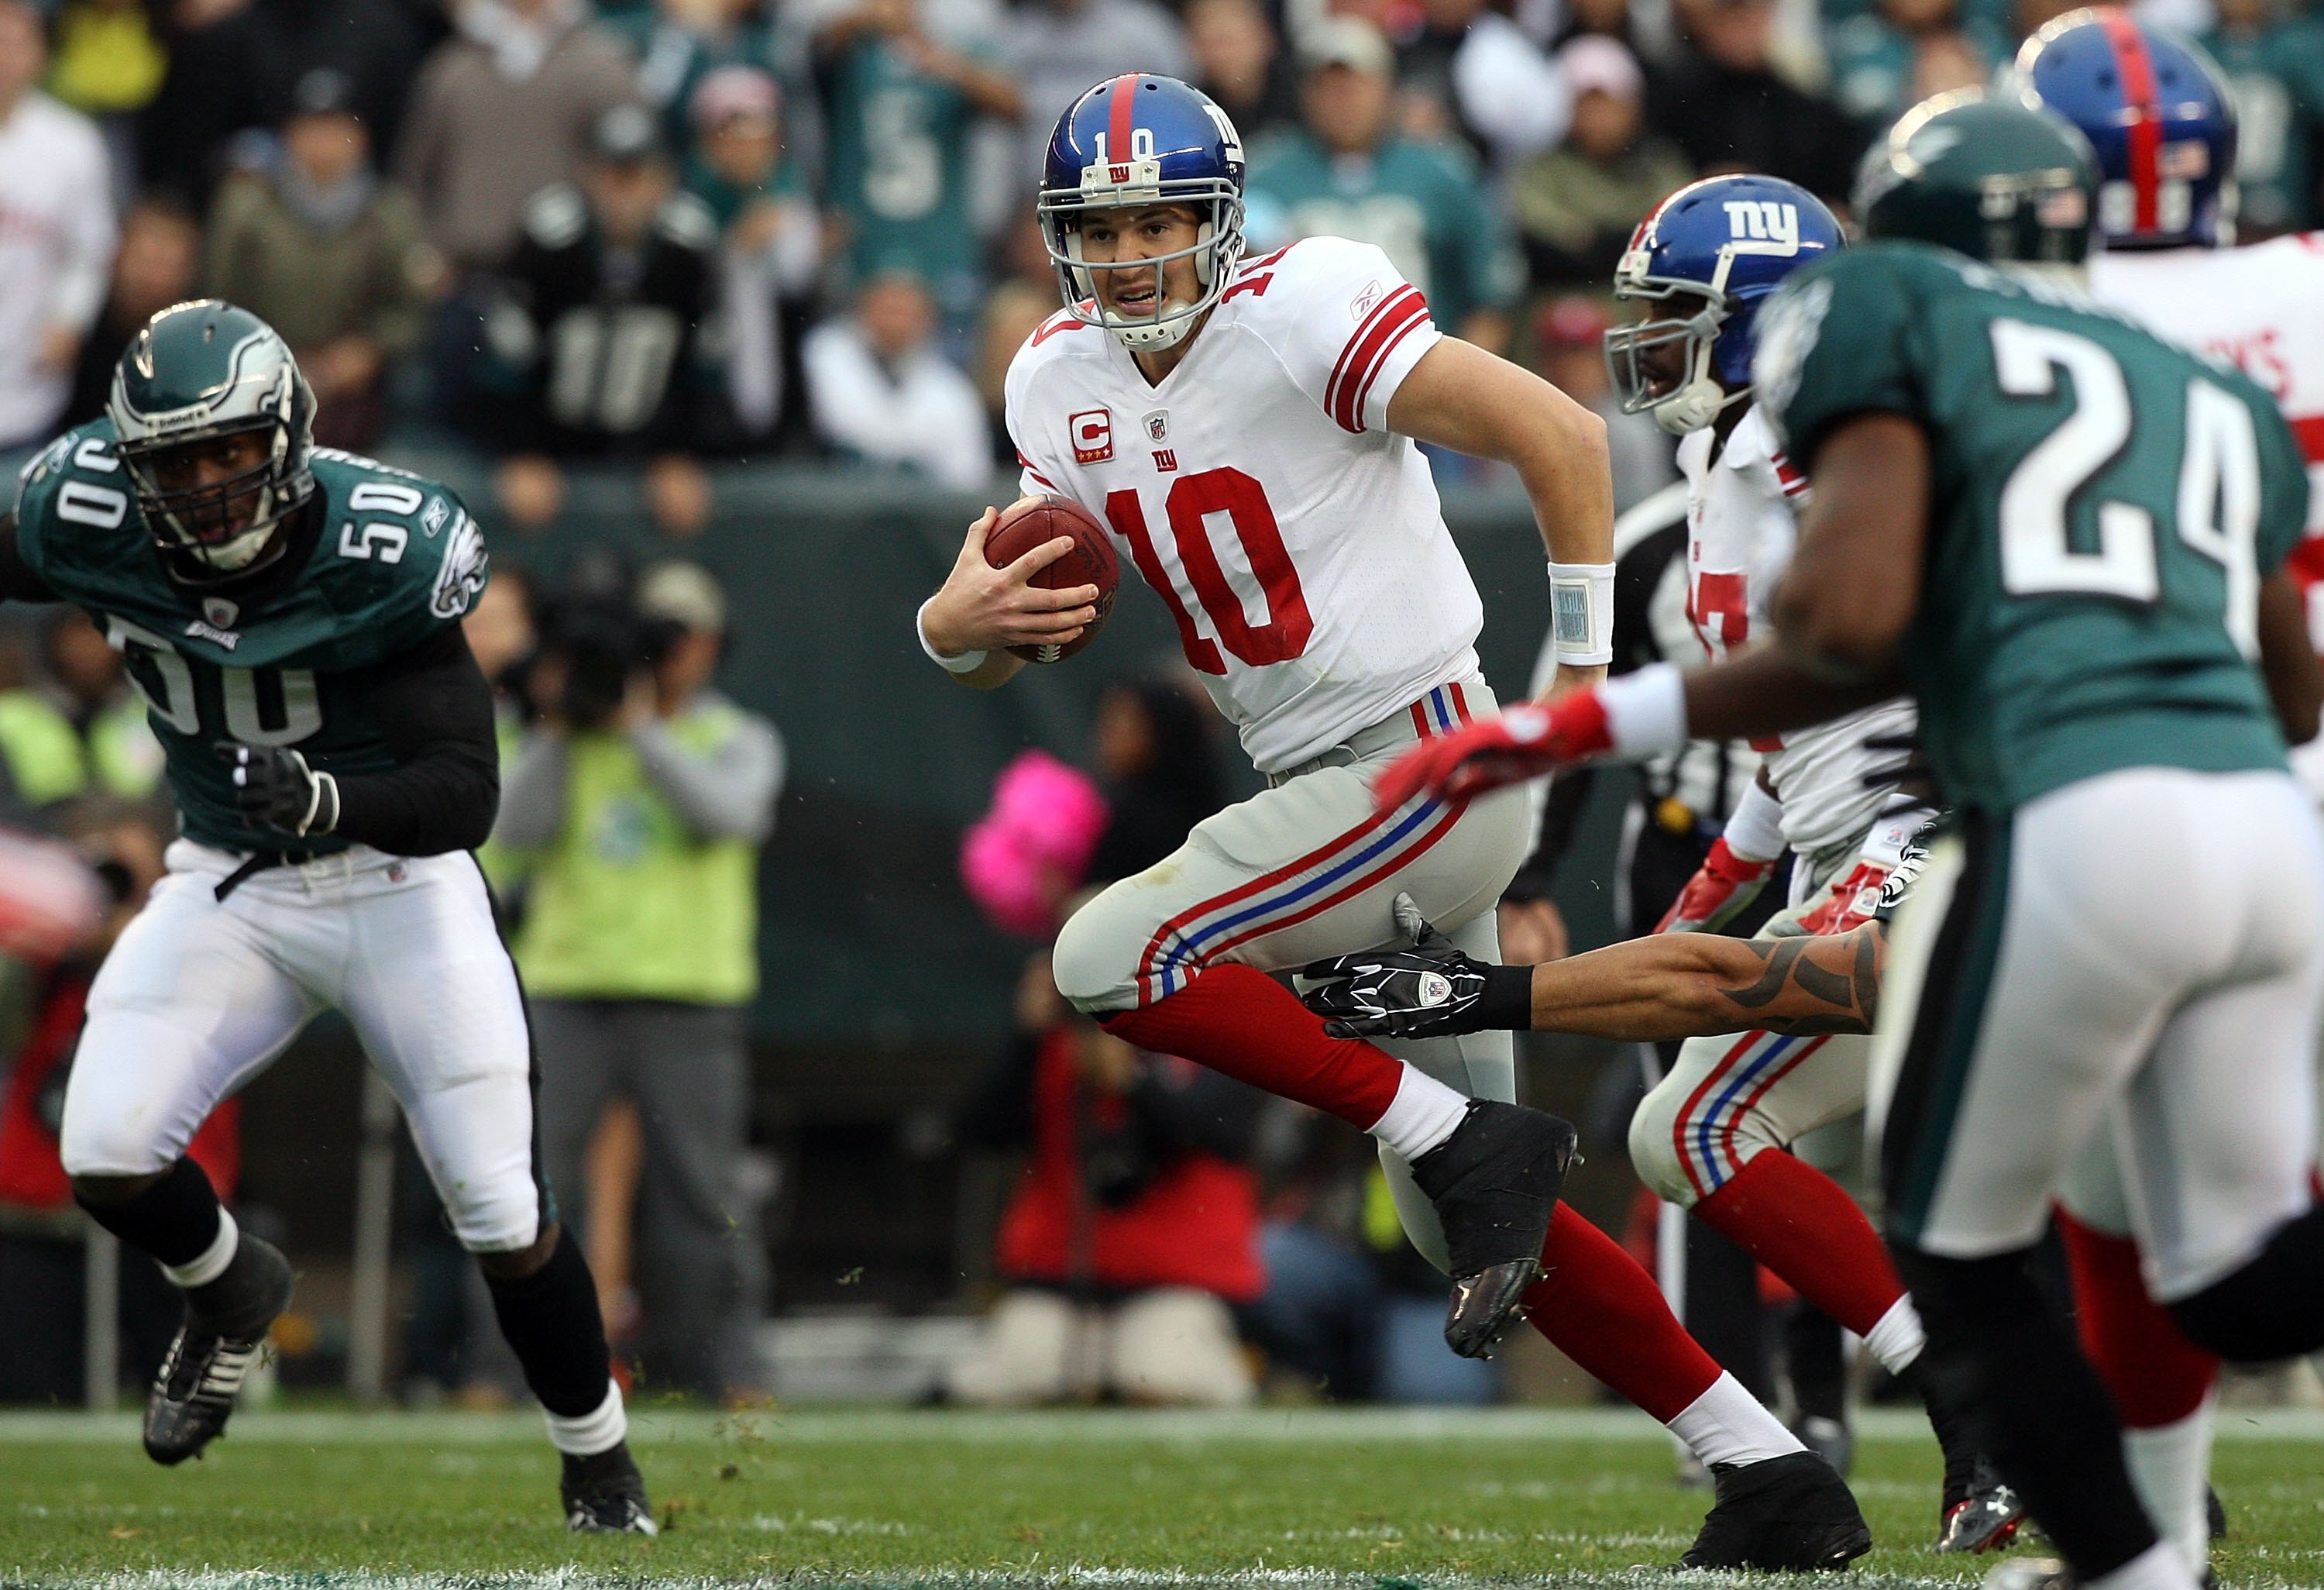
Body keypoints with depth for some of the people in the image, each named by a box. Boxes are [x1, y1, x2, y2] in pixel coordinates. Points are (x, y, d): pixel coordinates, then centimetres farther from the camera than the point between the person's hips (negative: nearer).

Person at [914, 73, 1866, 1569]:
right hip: (1320, 792, 9)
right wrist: (960, 622, -13)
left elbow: (1563, 436, -18)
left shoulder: (1299, 314, -16)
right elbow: (995, 646, 11)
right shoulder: (1063, 383, 7)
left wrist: (1585, 674, -15)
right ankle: (1771, 1470, 16)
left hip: (1429, 762, -9)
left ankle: (1467, 1142, -13)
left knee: (1112, 960, -20)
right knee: (1472, 1230, 10)